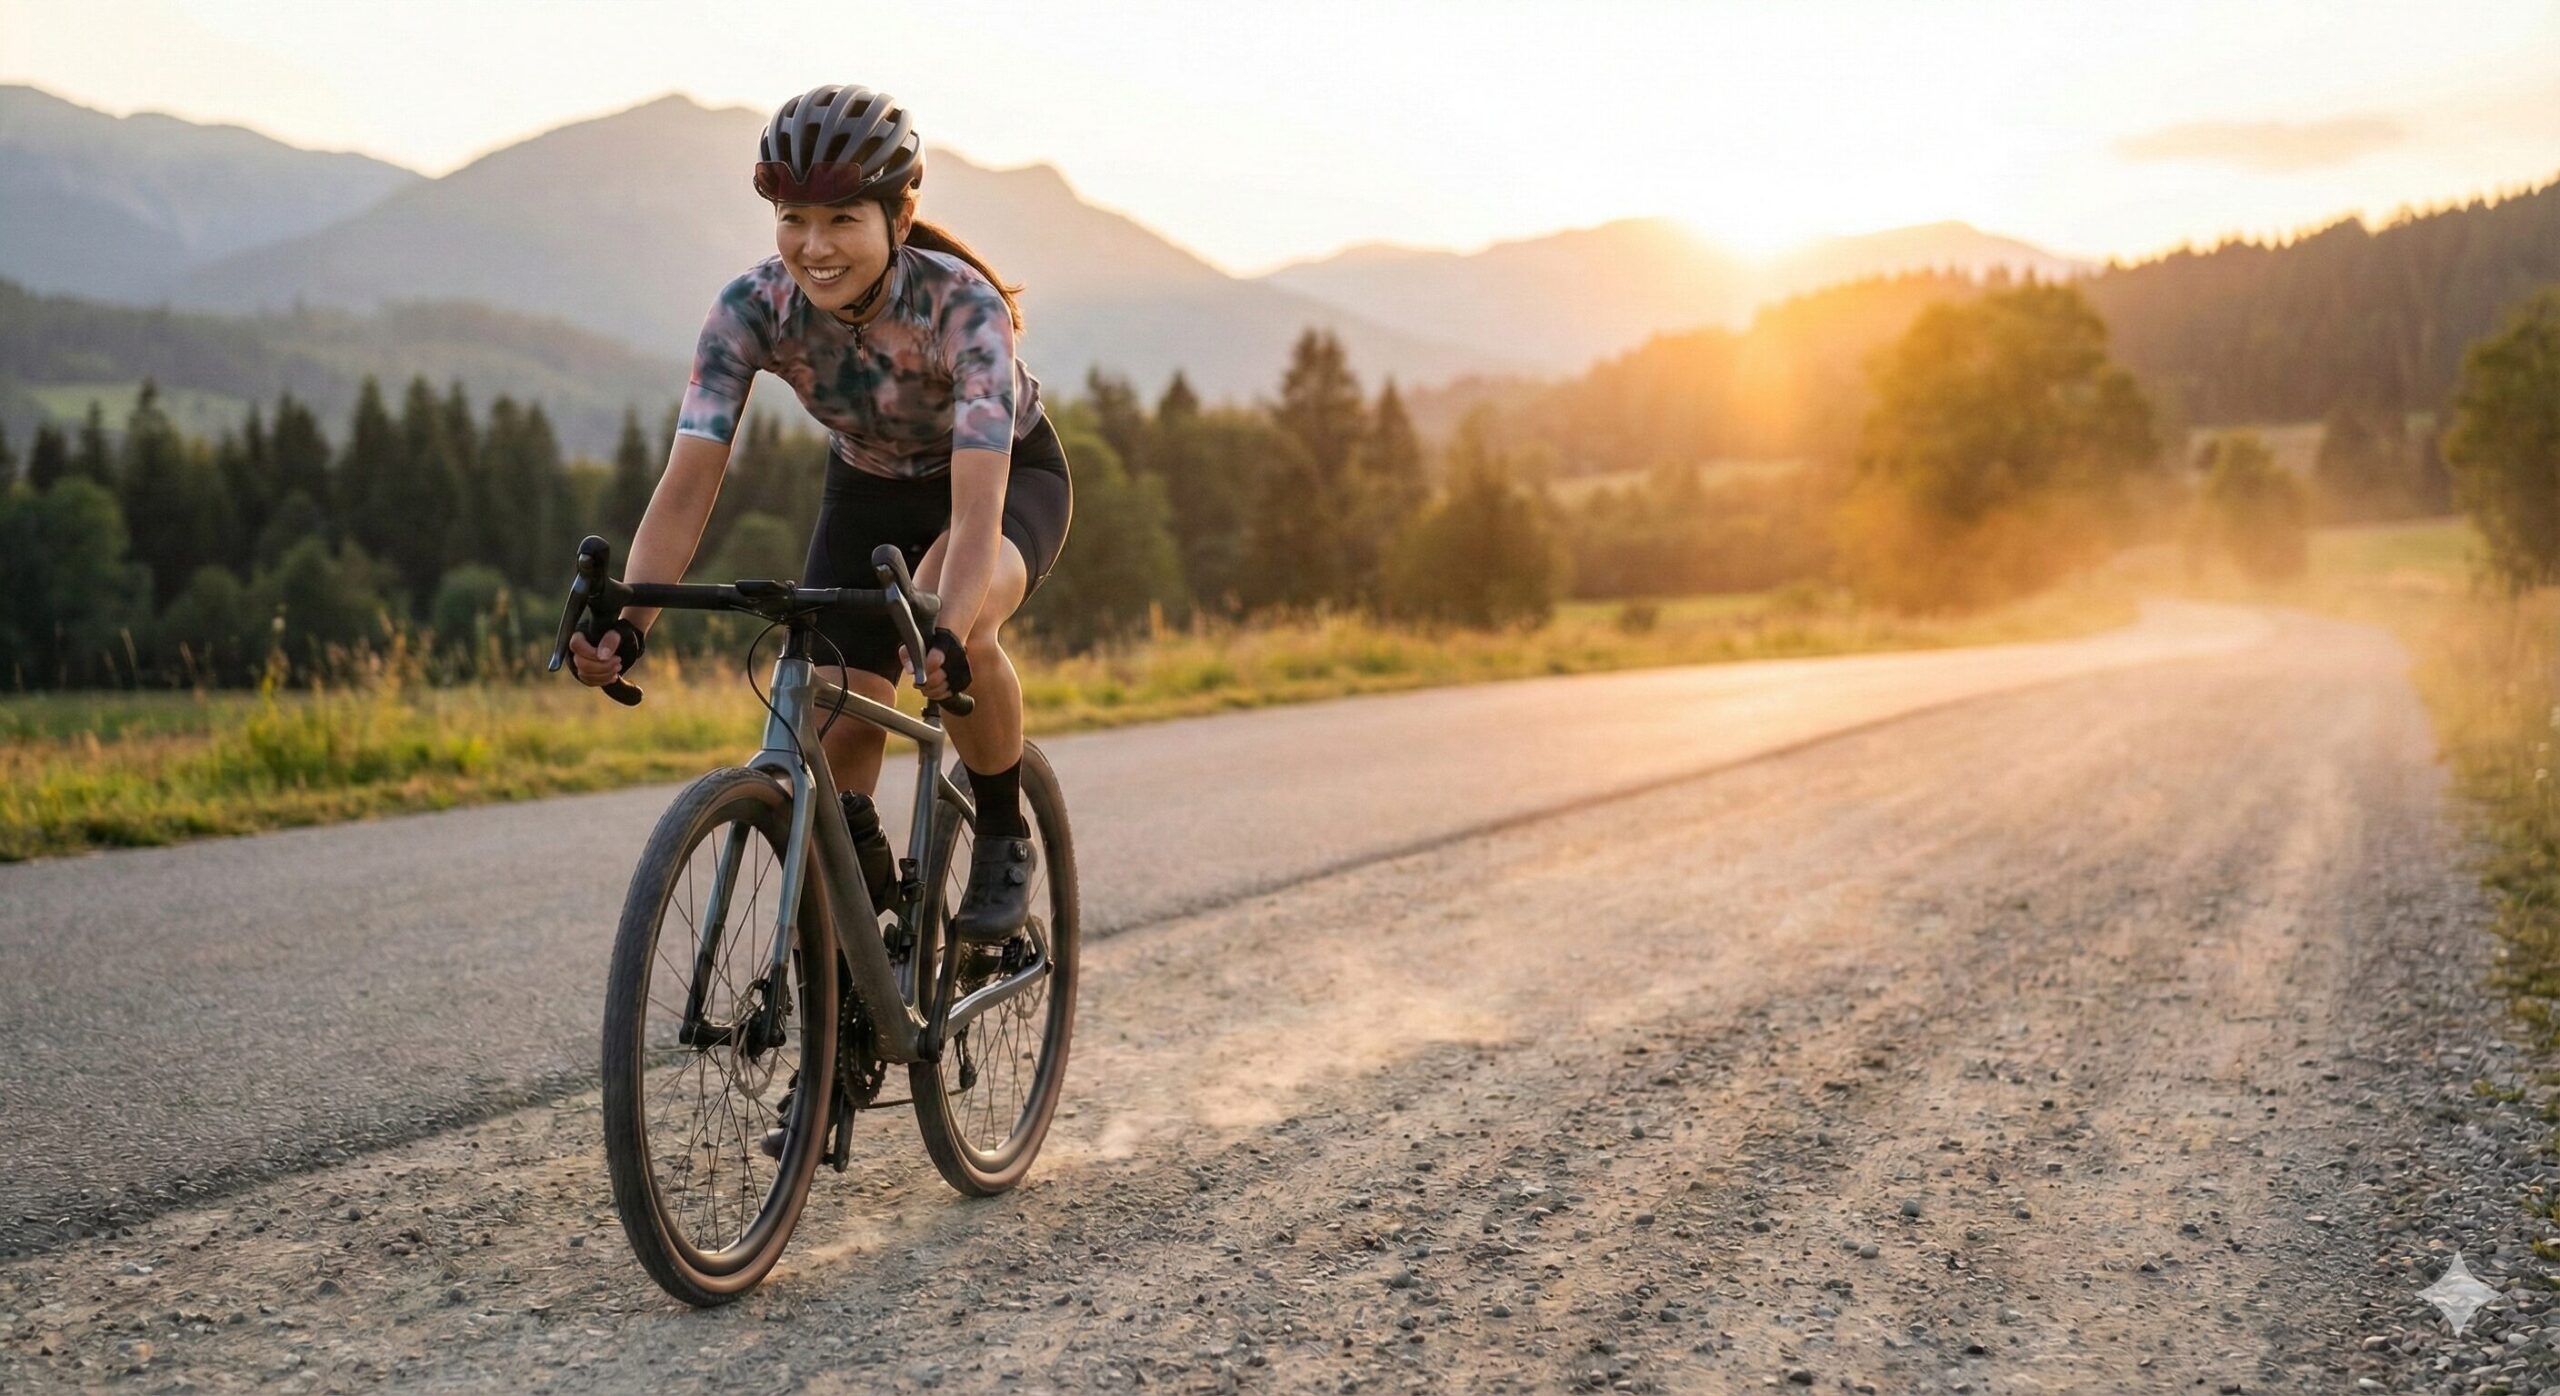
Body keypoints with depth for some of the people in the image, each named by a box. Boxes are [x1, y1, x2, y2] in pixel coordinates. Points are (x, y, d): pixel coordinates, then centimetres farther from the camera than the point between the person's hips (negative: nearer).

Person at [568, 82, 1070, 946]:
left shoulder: (963, 306, -35)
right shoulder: (752, 308, -26)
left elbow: (978, 505, -45)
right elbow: (688, 482, -33)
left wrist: (949, 634, -63)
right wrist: (625, 623, -49)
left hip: (1012, 476, -3)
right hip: (869, 487, 4)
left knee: (959, 624, -36)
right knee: (833, 731, -12)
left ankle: (1003, 838, -12)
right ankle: (863, 886, 17)